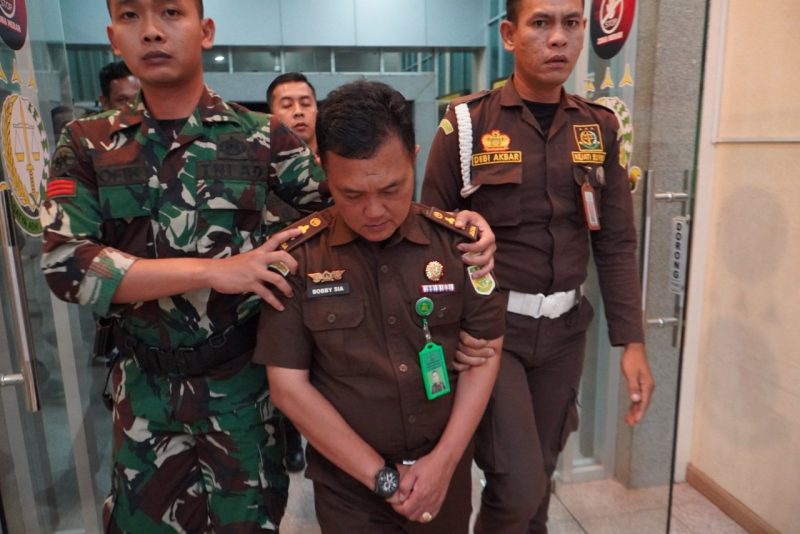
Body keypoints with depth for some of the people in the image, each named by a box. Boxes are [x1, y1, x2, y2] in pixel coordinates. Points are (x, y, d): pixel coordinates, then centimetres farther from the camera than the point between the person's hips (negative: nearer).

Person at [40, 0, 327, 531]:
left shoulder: (264, 138, -6)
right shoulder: (87, 145, -2)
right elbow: (65, 262, -14)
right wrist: (215, 270, -23)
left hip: (244, 378, -1)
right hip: (146, 383, 2)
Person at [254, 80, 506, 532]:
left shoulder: (459, 241, -8)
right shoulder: (296, 257, -14)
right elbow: (289, 386, -11)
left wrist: (445, 460, -9)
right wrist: (382, 476, -10)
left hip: (444, 469, 3)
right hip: (348, 482, -2)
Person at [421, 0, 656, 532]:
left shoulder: (600, 128, 4)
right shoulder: (467, 125, -8)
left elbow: (616, 243, 5)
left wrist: (632, 341, 0)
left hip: (564, 328, 4)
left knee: (541, 471, 17)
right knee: (518, 485, -5)